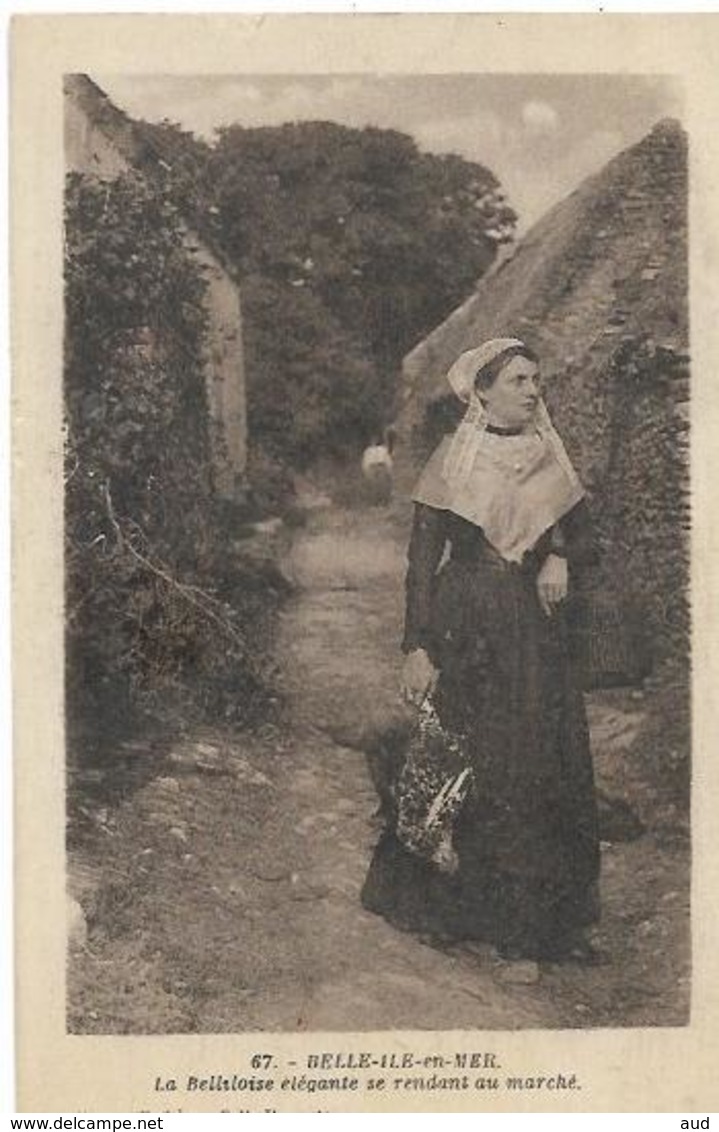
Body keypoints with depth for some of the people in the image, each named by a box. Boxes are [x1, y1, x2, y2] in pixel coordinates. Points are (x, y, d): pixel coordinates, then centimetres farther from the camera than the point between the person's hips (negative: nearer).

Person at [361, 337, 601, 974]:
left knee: (545, 768, 5)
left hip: (540, 633, 4)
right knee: (467, 766, -1)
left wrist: (562, 560, -8)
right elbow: (423, 558, -6)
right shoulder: (452, 463, -4)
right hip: (467, 632, -4)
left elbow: (585, 539, 16)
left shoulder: (553, 462, 8)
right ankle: (460, 903, 14)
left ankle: (546, 912, 16)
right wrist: (419, 646, -12)